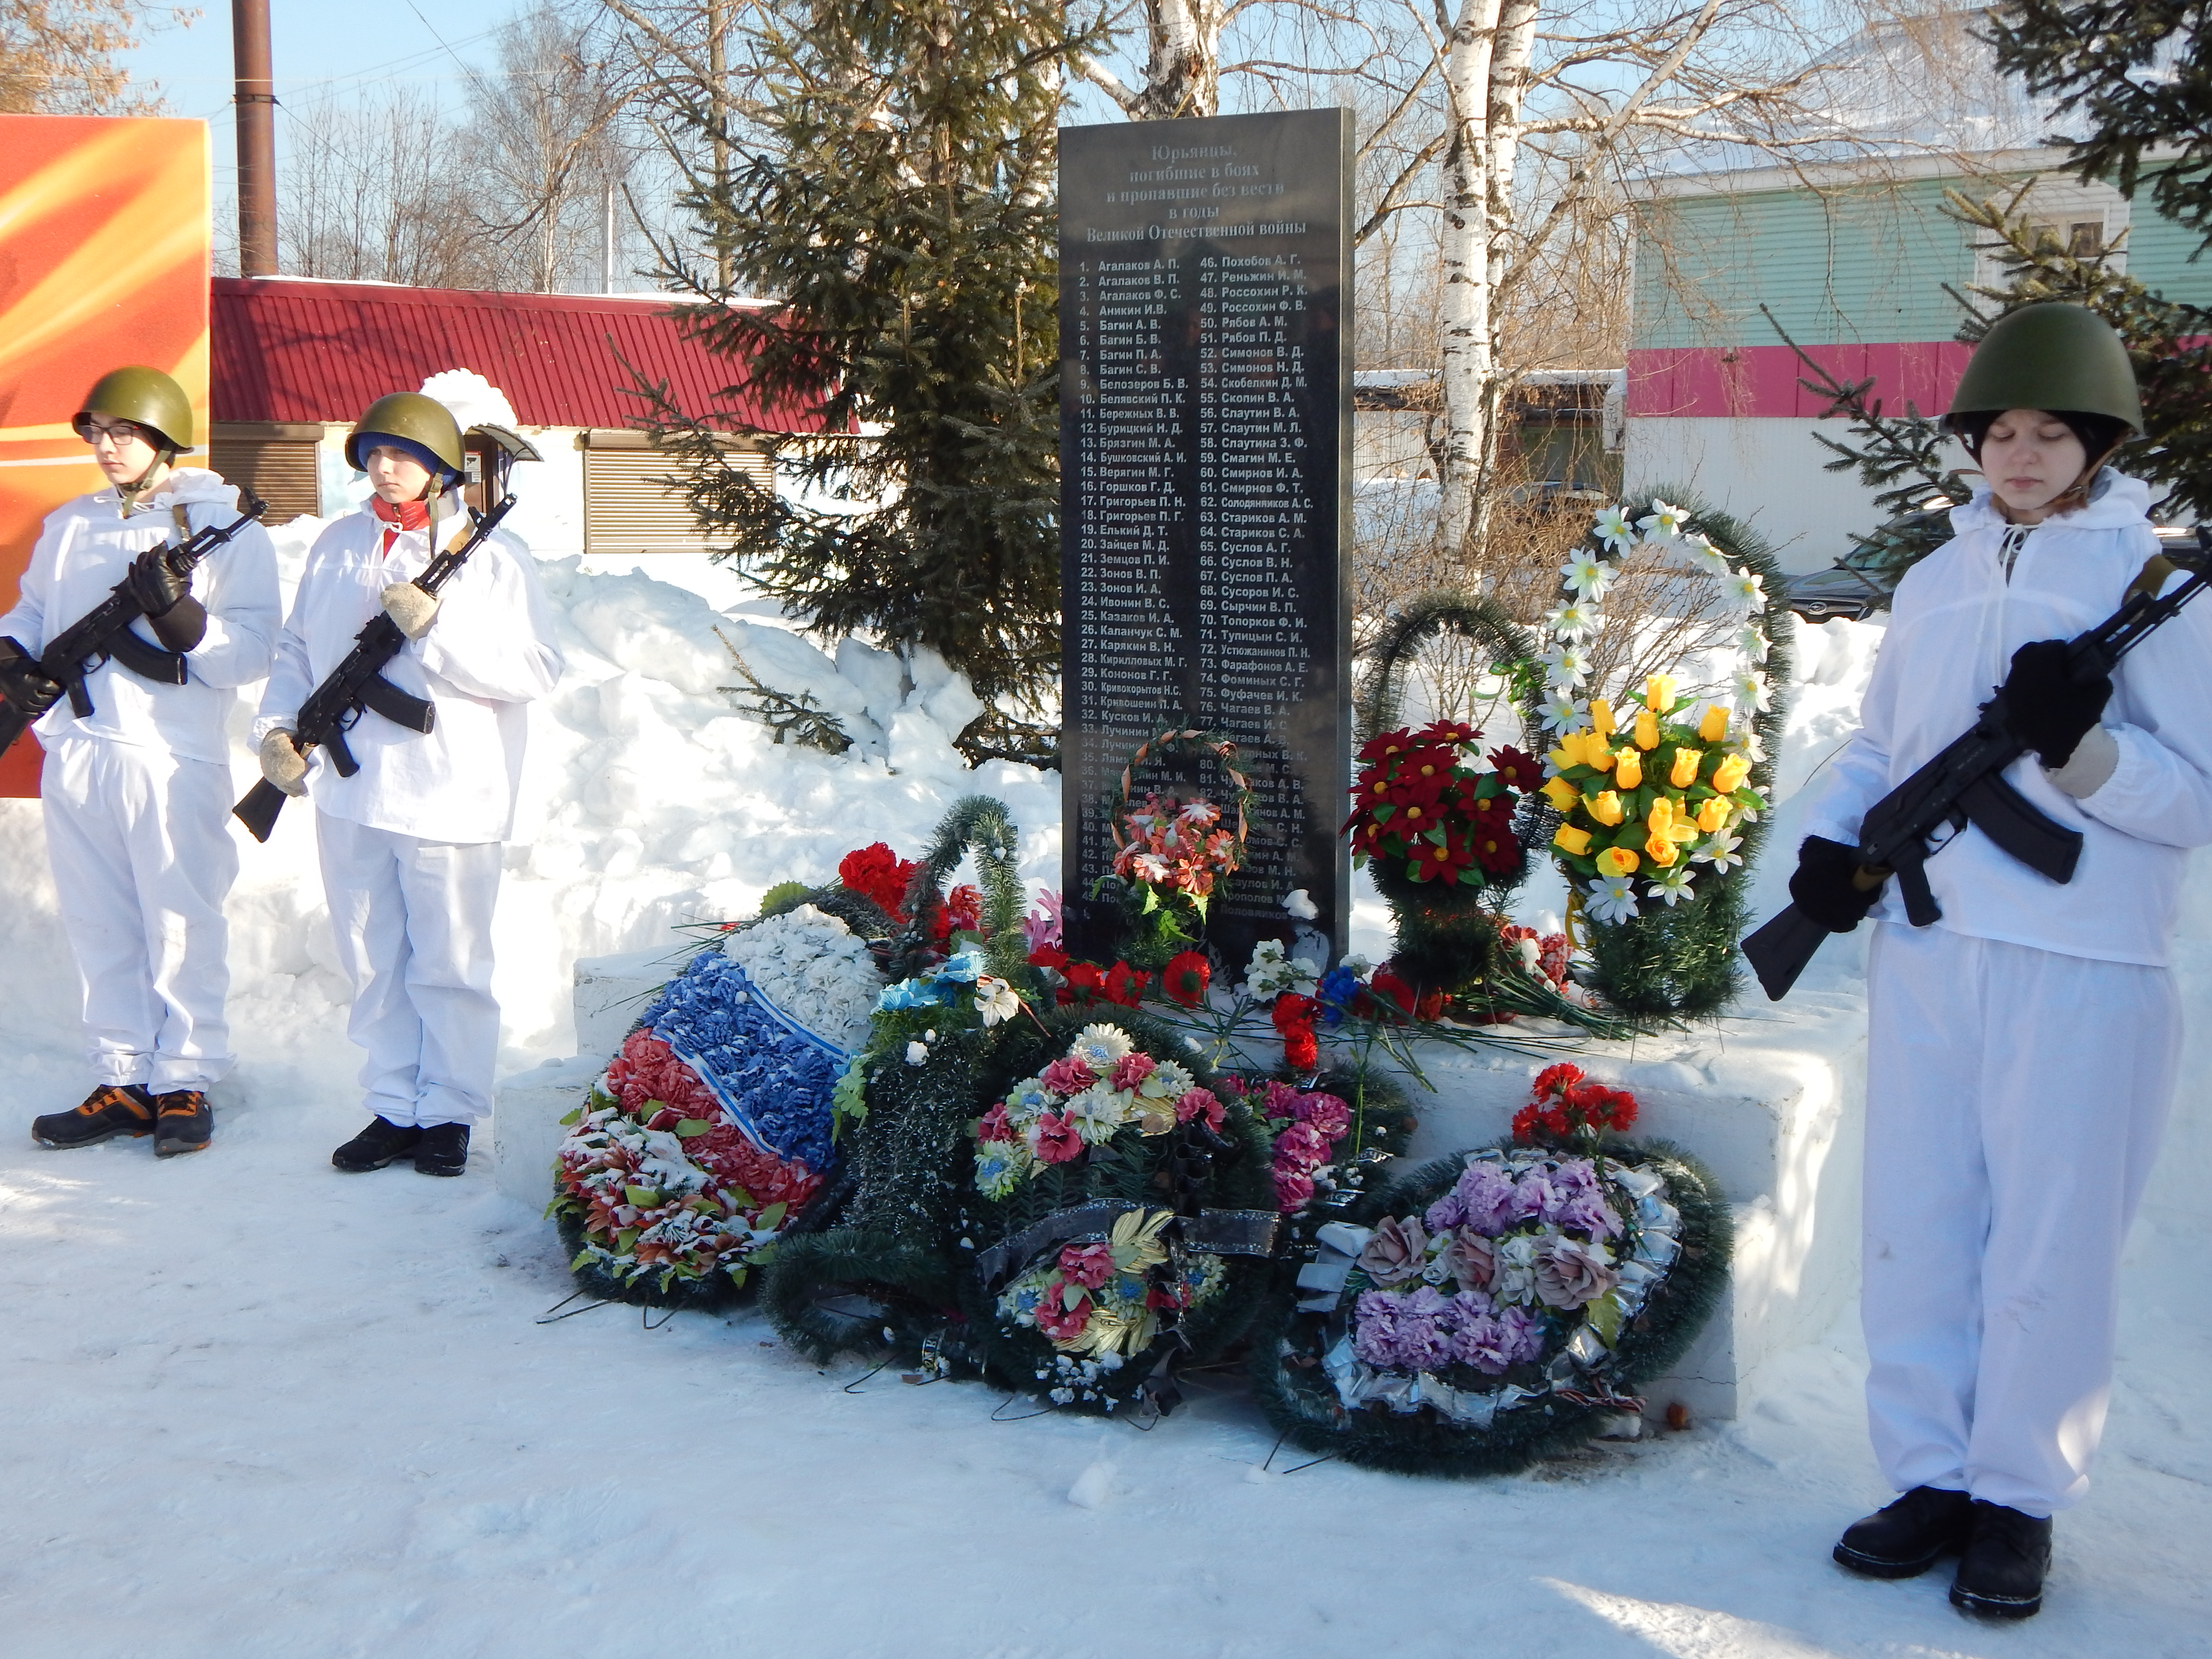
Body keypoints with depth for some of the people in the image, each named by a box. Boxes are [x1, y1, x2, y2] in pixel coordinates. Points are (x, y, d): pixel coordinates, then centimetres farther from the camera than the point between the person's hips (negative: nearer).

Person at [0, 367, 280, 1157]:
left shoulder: (227, 528, -1)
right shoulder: (69, 526, 16)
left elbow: (248, 654, -7)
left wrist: (177, 612, -23)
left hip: (171, 759, -5)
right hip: (74, 756, 5)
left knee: (180, 931, 0)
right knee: (100, 930, 10)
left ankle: (183, 1085, 10)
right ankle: (122, 1084, 18)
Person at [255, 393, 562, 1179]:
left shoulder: (492, 556, -5)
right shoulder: (337, 546, 10)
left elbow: (536, 670, -12)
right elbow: (296, 650, 16)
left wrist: (435, 630, -19)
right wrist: (278, 727, 0)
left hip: (448, 797, -5)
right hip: (349, 790, 5)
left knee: (449, 967, 3)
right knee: (373, 965, 11)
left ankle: (449, 1113, 16)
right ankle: (395, 1107, 22)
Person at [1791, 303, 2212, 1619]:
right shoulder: (1936, 581, 12)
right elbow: (1880, 745, 20)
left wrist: (2081, 745, -24)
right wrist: (1837, 840, 1)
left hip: (2081, 966, -5)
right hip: (1926, 948, 5)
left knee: (2047, 1245, 3)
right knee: (1918, 1226, 10)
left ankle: (2022, 1497, 17)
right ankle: (1932, 1474, 23)